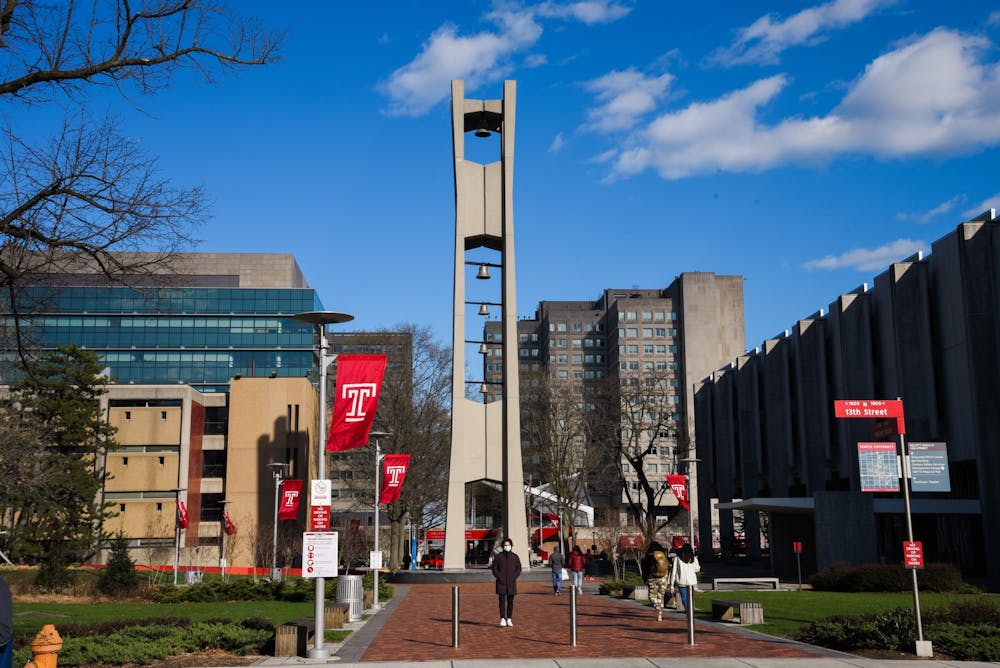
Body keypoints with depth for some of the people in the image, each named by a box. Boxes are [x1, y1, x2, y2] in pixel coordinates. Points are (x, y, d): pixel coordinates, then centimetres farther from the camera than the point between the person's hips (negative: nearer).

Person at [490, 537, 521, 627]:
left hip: (511, 583, 2)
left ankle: (509, 620, 11)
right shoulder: (498, 556, 0)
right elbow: (494, 568, 1)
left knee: (510, 601, 4)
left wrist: (514, 578, -6)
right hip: (501, 582, -2)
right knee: (502, 600, -7)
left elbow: (518, 568, 7)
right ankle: (502, 619, -7)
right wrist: (499, 577, -10)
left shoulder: (515, 557, 4)